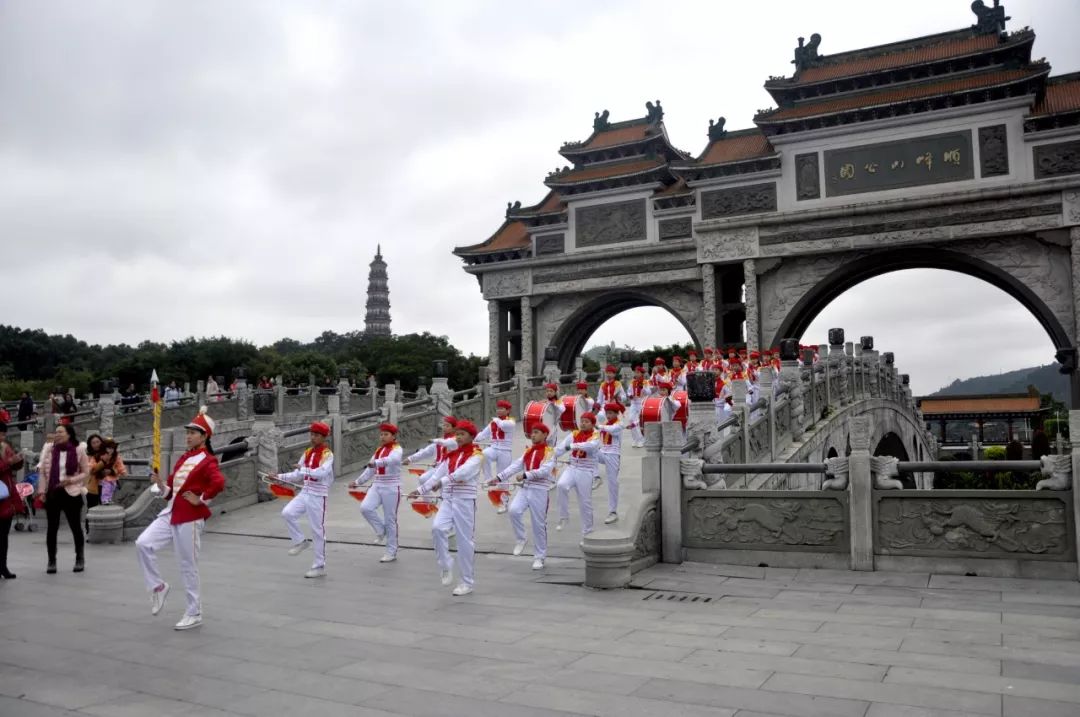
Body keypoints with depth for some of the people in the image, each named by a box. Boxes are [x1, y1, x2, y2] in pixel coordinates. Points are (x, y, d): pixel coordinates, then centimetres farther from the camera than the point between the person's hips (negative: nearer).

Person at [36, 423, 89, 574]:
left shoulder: (79, 449, -4)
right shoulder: (48, 448, 2)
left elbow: (86, 472, 1)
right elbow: (42, 471, 6)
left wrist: (71, 480, -15)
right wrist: (41, 490, -1)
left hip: (71, 493, -2)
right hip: (52, 493, 2)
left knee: (75, 527, 7)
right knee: (52, 528, 6)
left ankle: (80, 559, 21)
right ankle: (52, 561, 16)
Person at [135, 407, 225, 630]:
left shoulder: (208, 461, -11)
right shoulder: (183, 459, 15)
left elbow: (219, 483, -30)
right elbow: (171, 491, 18)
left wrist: (200, 500, -20)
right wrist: (160, 484, -1)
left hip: (189, 519, -8)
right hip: (170, 514, 8)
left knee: (188, 567, 0)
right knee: (143, 544, -7)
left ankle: (194, 614, 13)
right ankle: (158, 587, 12)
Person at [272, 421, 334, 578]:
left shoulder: (327, 454, -10)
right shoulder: (308, 452, 11)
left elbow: (321, 472, -28)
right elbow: (298, 475, 17)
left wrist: (303, 469, -27)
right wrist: (280, 477, 7)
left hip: (318, 496, -6)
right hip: (305, 493, 7)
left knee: (318, 530, -1)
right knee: (287, 512, -14)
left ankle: (320, 567, 9)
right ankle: (300, 541, 8)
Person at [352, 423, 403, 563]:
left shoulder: (397, 449, -9)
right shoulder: (379, 450, 14)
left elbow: (392, 459, -34)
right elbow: (371, 469, 23)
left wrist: (376, 462, -49)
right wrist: (358, 481, 23)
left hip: (391, 488, -6)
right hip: (377, 486, 6)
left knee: (390, 520, -1)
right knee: (365, 507, -18)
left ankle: (391, 552, 11)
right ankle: (381, 531, 7)